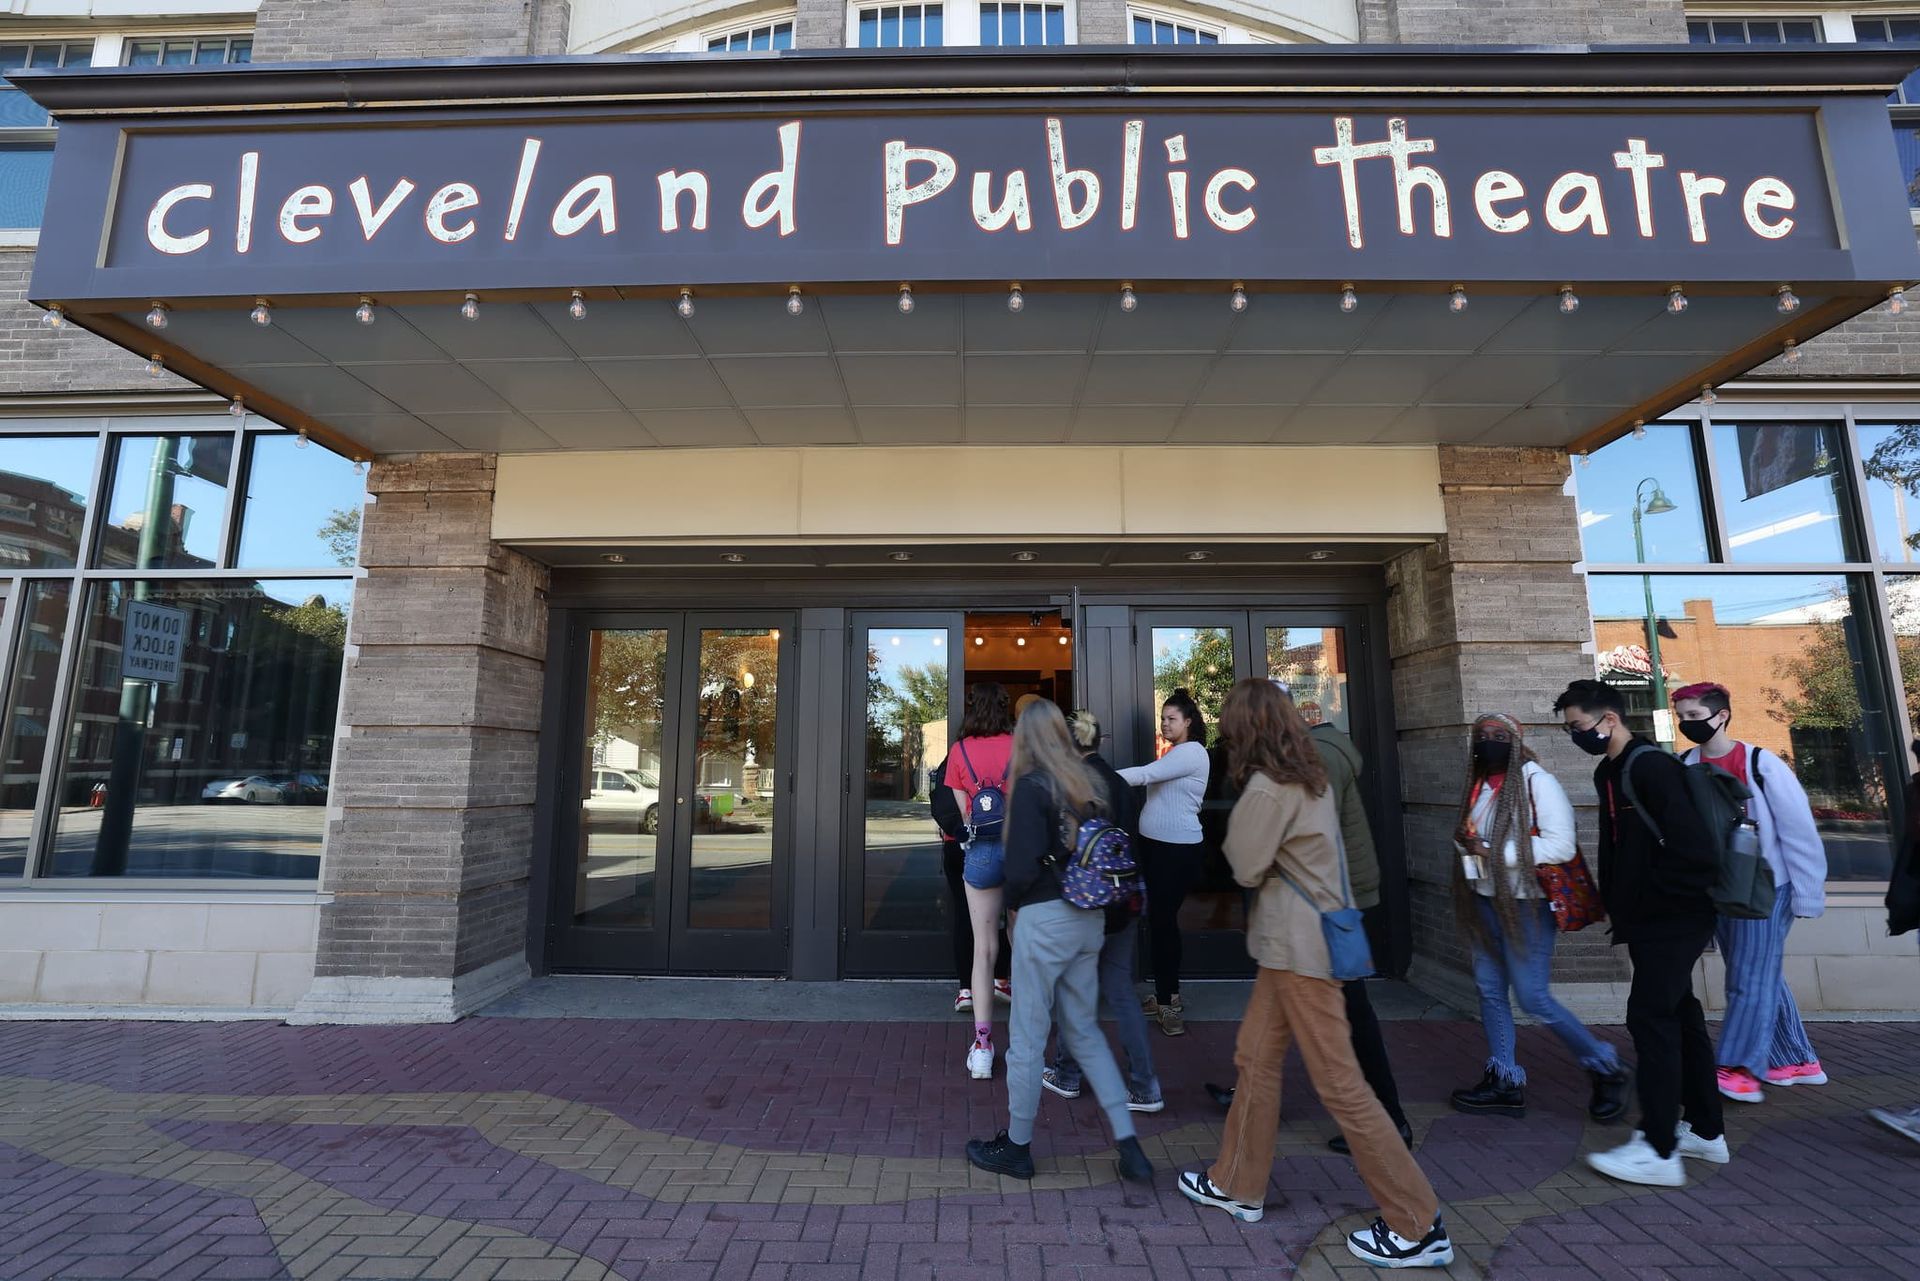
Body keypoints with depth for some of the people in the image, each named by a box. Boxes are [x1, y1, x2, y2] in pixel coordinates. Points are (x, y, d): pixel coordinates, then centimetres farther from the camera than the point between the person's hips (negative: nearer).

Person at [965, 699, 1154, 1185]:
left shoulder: (1032, 787, -13)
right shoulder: (1089, 782, 6)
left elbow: (1023, 865, -17)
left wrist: (1014, 903, 1)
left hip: (1045, 920, -7)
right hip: (1090, 918, 7)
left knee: (1027, 1036, 9)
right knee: (1084, 1029, 20)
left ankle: (1016, 1146, 25)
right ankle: (1128, 1144, 20)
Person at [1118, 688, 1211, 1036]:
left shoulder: (1192, 752, -12)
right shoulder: (1172, 753, 17)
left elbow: (1145, 774, -23)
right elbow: (1153, 782, 11)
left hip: (1177, 850, -8)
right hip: (1154, 844, 8)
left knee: (1163, 920, -4)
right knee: (1158, 919, 10)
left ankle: (1169, 1000, 7)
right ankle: (1165, 996, 20)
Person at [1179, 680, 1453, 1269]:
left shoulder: (1266, 788, -19)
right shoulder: (1310, 777, 10)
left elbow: (1246, 868, -12)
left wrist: (1233, 829, 3)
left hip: (1299, 946, -10)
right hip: (1300, 938, 10)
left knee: (1338, 1083, 0)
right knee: (1255, 1060, 16)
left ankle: (1418, 1226, 13)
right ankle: (1237, 1184, 28)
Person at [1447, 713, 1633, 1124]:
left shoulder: (1537, 782, -13)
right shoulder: (1479, 786, 9)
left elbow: (1562, 845, -21)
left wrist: (1495, 852, -22)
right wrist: (1464, 841, -2)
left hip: (1526, 904, -7)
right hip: (1486, 902, 7)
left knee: (1533, 998, -2)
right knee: (1489, 991, 9)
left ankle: (1606, 1069, 21)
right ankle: (1504, 1081, 20)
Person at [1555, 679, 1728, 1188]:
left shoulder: (1651, 767, -19)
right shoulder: (1610, 772, 10)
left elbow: (1693, 848, -25)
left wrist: (1654, 897, -15)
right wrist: (1618, 904, 12)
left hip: (1672, 921, -10)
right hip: (1649, 921, 10)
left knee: (1650, 1018, -6)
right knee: (1679, 1016, 16)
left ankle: (1659, 1150, 3)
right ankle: (1705, 1131, 29)